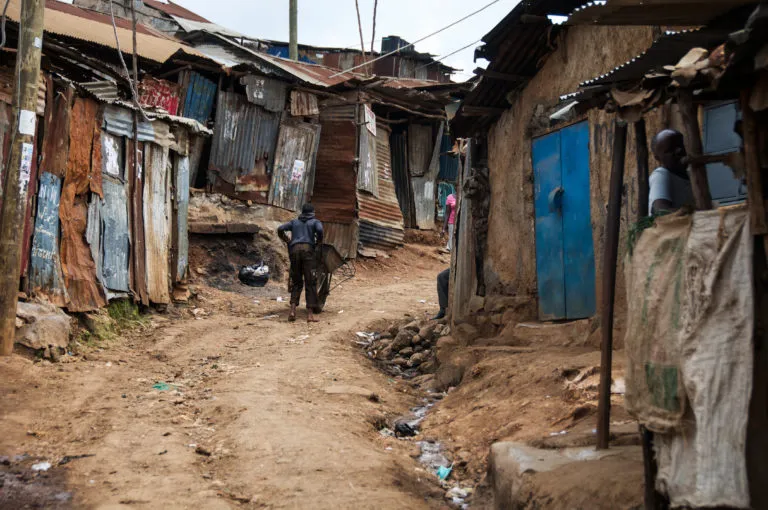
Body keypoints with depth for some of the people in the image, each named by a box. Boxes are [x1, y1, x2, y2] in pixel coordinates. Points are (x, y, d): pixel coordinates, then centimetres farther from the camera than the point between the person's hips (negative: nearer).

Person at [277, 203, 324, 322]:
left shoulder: (294, 222, 26)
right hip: (308, 249, -3)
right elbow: (320, 230, -5)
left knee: (296, 282, 10)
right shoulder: (315, 222, 17)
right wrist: (319, 243, 10)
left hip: (294, 250, 3)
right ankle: (310, 314, -9)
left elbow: (280, 229, 12)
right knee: (310, 283, -2)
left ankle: (293, 310, -8)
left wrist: (287, 240, 25)